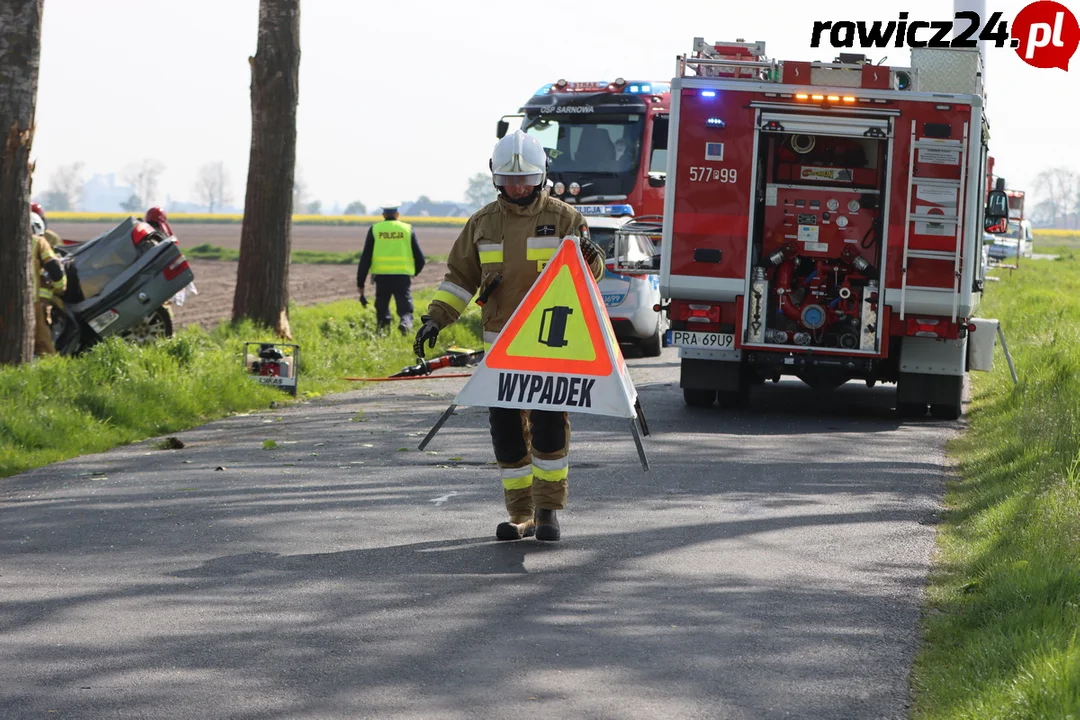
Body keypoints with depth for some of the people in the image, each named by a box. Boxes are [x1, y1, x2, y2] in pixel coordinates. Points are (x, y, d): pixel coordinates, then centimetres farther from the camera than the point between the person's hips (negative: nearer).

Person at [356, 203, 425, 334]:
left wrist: (360, 283, 5)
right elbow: (420, 258, 9)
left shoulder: (375, 230, 7)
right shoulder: (408, 229, 8)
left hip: (381, 275, 0)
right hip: (403, 276, 0)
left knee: (382, 309, 15)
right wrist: (415, 272, 30)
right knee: (405, 309, -1)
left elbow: (365, 258, 3)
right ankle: (405, 323, -31)